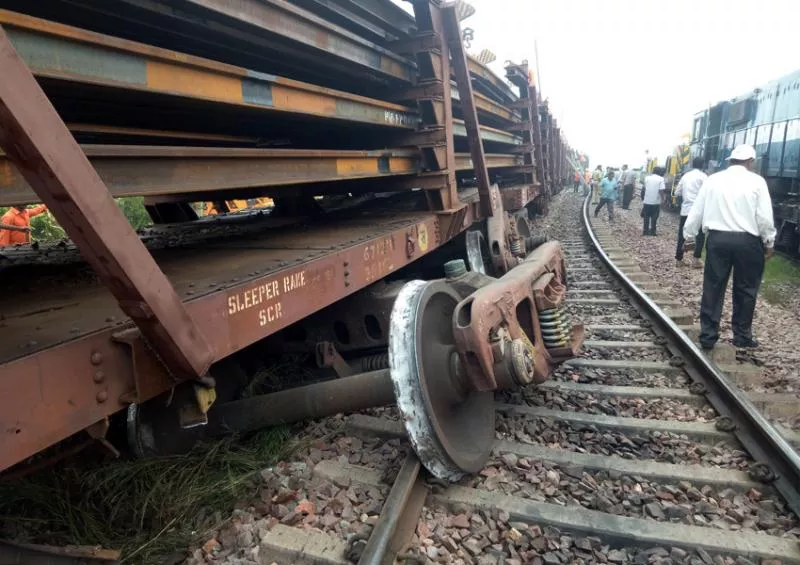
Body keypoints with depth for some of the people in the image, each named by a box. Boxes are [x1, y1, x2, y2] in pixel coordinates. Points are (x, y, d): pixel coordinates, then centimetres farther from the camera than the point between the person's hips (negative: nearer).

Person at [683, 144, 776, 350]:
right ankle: (742, 336, 21)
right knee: (745, 289, 11)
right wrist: (769, 243, 8)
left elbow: (696, 211, 7)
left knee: (712, 287, 6)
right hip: (747, 241, -2)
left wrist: (688, 236, 15)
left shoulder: (713, 179, 5)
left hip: (717, 238, 2)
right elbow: (765, 217, -3)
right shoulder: (757, 181, -2)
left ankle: (707, 336, 11)